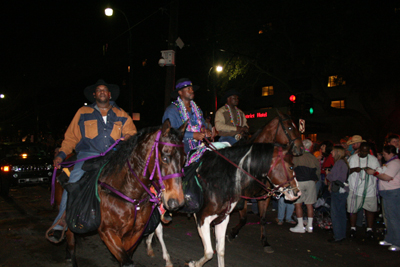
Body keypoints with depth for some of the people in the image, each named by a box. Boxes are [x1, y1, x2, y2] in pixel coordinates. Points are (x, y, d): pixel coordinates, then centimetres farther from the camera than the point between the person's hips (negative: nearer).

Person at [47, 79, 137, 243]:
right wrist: (61, 154, 3)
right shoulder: (83, 113, 16)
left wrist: (128, 137, -8)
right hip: (88, 155, -1)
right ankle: (60, 224, -13)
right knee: (73, 182, -25)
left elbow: (131, 132, 17)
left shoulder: (121, 115, 18)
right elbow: (71, 136, 16)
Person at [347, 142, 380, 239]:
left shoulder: (374, 159, 6)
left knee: (370, 209, 4)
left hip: (369, 189, 1)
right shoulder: (352, 158, 3)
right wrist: (354, 169, -18)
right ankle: (352, 228, 20)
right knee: (353, 210, 6)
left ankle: (369, 229, 18)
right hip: (355, 190, -1)